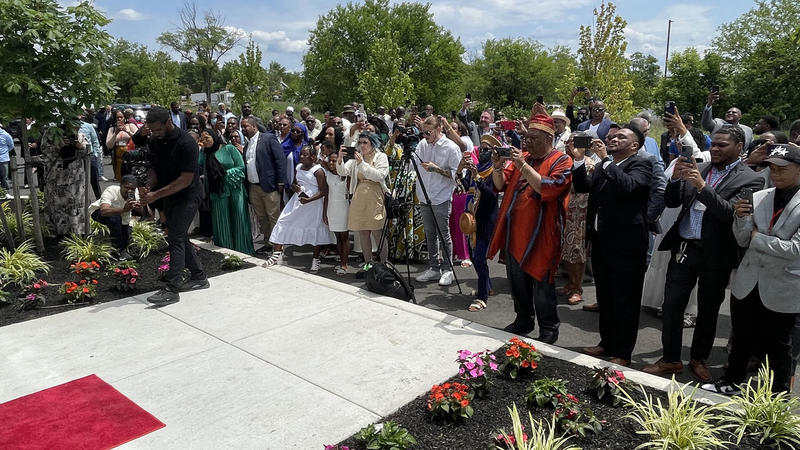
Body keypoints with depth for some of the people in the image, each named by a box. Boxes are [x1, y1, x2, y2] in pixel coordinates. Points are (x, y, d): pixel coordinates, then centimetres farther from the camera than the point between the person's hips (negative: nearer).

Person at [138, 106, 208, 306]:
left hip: (187, 196, -8)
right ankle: (198, 277, 26)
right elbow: (154, 168, 10)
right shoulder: (154, 141, 2)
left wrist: (156, 195, -23)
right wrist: (148, 186, -13)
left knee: (176, 238, -12)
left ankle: (172, 289, -10)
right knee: (179, 237, 13)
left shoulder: (186, 143, -21)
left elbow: (186, 179, -23)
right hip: (168, 197, 8)